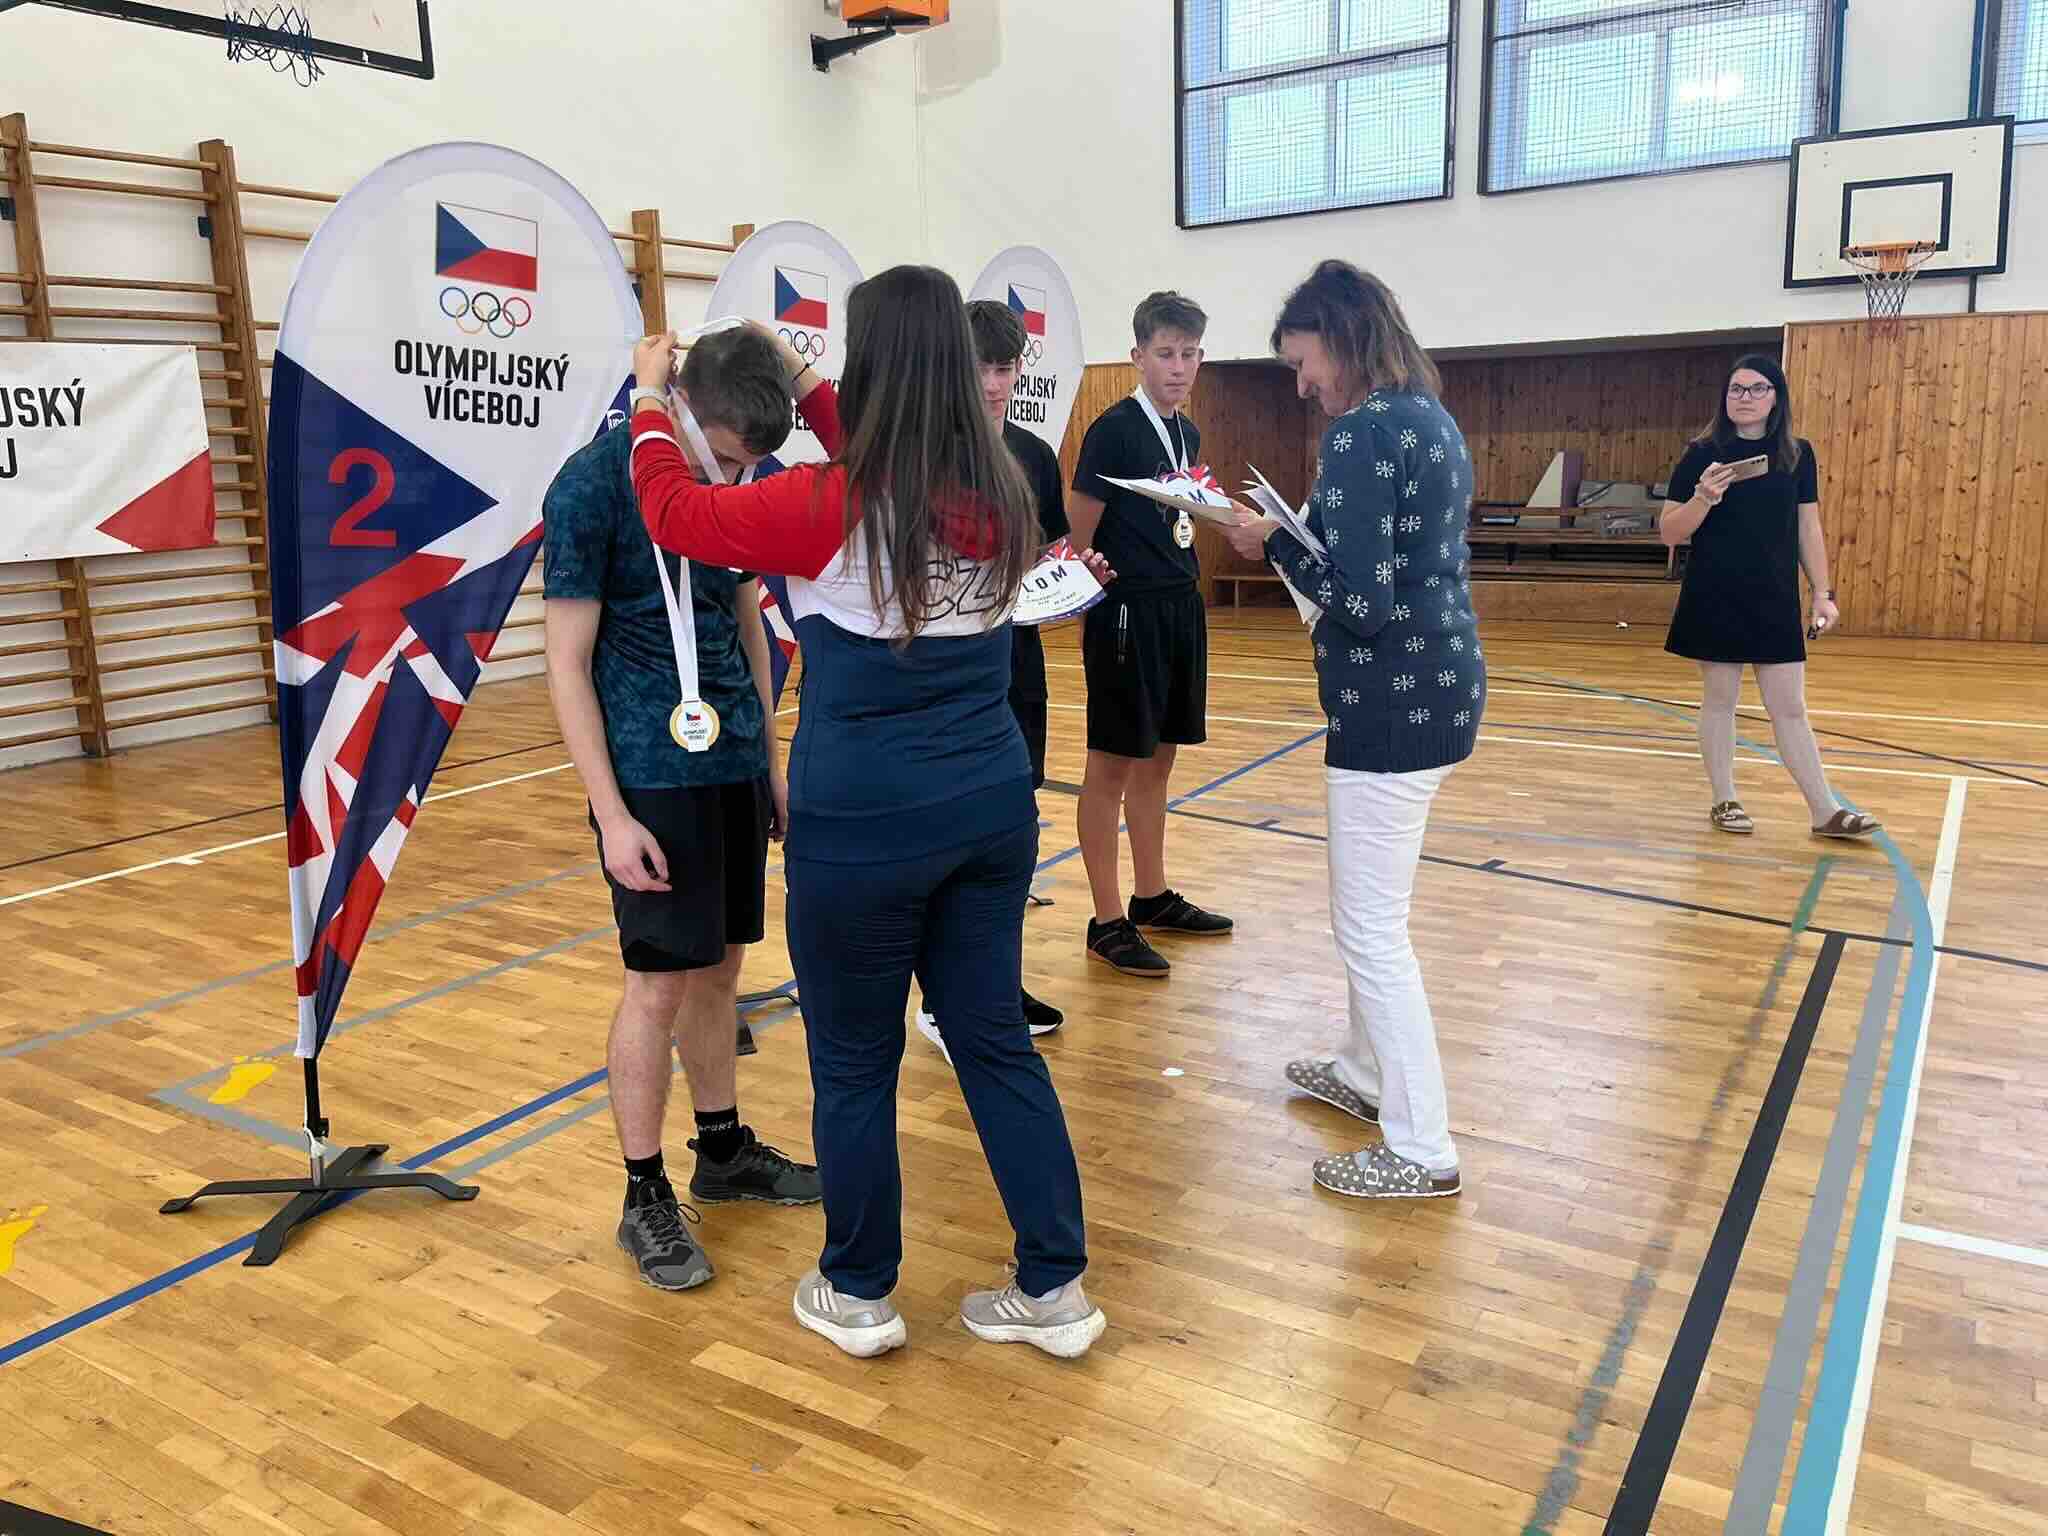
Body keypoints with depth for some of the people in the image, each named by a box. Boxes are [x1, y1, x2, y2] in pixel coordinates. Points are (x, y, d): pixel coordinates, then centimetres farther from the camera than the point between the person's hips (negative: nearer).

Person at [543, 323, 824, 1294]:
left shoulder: (743, 480, 5)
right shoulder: (592, 486, -13)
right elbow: (566, 661, -12)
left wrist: (771, 757, 15)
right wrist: (611, 815, -15)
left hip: (735, 763, 6)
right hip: (652, 774, -6)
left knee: (720, 967, 14)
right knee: (659, 985, 0)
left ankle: (723, 1151, 30)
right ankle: (644, 1199, 15)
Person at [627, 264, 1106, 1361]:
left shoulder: (826, 508, -16)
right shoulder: (1002, 495, 0)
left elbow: (674, 512, -1)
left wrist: (652, 397, 15)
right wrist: (813, 402, 26)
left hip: (863, 827, -5)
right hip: (991, 807, 5)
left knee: (855, 1061, 12)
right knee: (997, 1040, 16)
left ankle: (858, 1295, 30)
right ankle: (1055, 1289, 25)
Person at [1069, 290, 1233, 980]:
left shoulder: (1187, 432, 13)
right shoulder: (1114, 429, -11)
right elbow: (1078, 533, -11)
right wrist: (1089, 605, -11)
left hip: (1180, 606, 8)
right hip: (1128, 610, -8)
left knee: (1157, 760, 16)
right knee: (1112, 765, -2)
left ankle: (1152, 897, 28)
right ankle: (1109, 923, 5)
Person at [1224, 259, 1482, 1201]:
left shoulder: (1364, 431, -17)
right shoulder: (1431, 420, 13)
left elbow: (1359, 604, -23)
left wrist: (1274, 542, -9)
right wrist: (1294, 534, 10)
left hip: (1394, 701, -10)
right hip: (1438, 685, 10)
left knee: (1371, 929, 0)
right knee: (1366, 909, 23)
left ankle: (1422, 1150, 10)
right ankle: (1368, 1073, 40)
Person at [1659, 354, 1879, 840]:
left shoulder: (1798, 455, 5)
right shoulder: (1703, 454, -3)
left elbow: (1808, 528, 10)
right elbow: (1669, 532, -4)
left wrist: (1822, 592, 5)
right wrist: (1705, 497, -22)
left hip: (1775, 601, 2)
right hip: (1714, 599, -2)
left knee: (1790, 708, 5)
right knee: (1719, 699, 7)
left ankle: (1825, 811, 10)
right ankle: (1725, 801, 19)